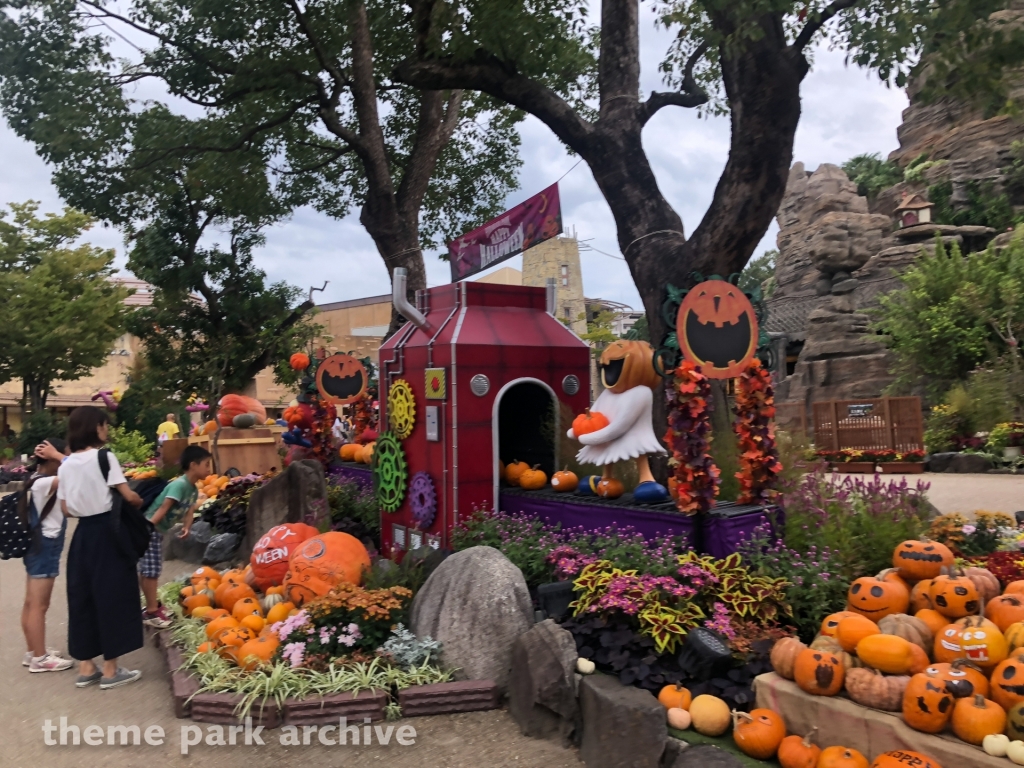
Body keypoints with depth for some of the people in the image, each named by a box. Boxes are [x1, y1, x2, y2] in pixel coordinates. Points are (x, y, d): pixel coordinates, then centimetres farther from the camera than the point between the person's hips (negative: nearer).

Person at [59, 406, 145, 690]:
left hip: (82, 534, 7)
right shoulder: (104, 457, -11)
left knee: (82, 597, 12)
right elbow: (128, 496, -13)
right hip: (107, 532, -6)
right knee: (112, 596, 1)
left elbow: (66, 508, 8)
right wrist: (141, 502, 7)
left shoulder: (66, 466, 8)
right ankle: (110, 671, 7)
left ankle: (86, 668, 20)